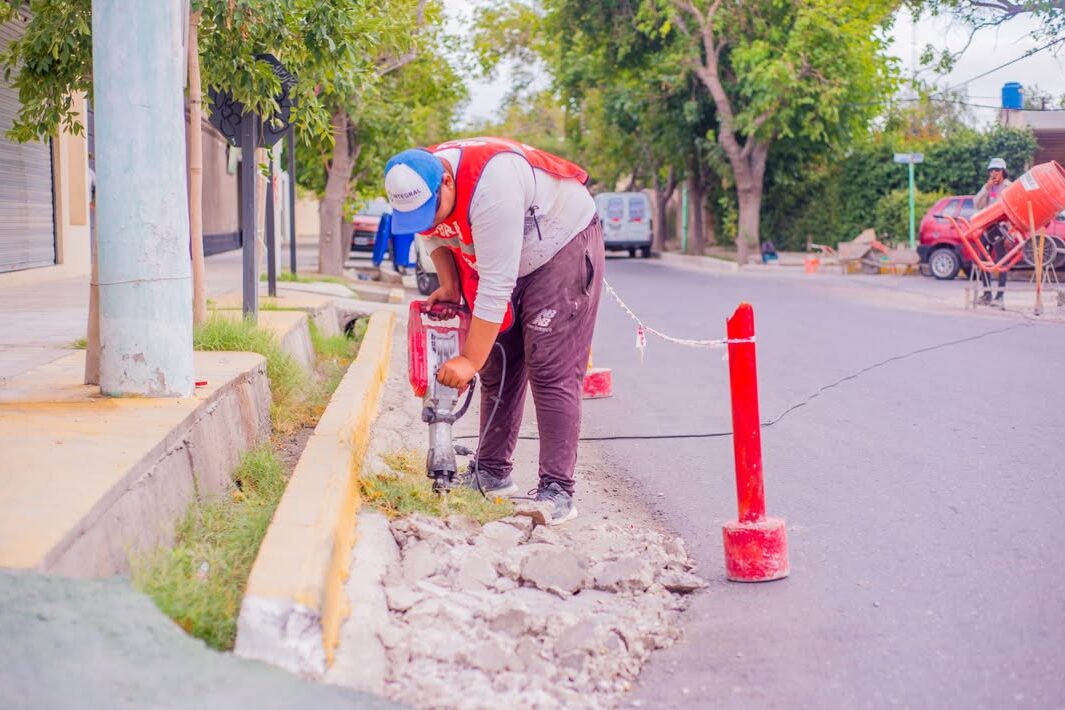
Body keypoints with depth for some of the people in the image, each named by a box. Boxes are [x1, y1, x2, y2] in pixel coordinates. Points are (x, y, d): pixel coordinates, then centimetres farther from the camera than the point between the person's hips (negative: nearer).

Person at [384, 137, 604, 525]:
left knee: (551, 374, -14)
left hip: (564, 247, -8)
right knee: (497, 371, 7)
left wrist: (470, 360, -31)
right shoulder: (416, 186, -13)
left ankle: (556, 492, -15)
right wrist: (449, 288, -4)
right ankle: (492, 473, 16)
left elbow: (497, 285, -36)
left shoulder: (489, 186, -38)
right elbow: (434, 235, 11)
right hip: (500, 261, 8)